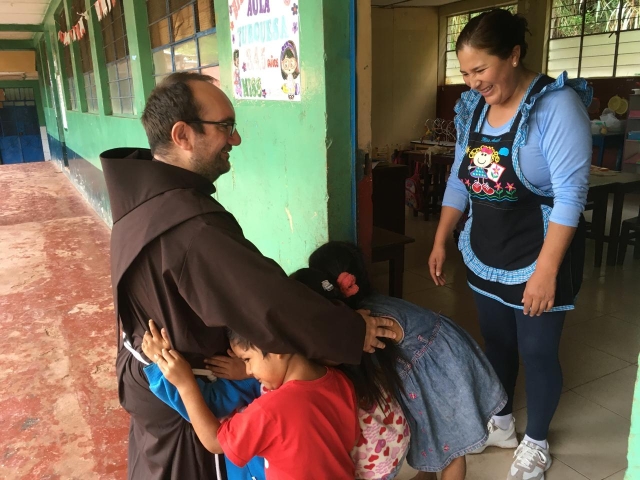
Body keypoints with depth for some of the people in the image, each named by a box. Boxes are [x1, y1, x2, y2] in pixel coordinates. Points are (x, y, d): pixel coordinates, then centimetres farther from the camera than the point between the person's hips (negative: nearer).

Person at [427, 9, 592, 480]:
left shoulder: (557, 104, -17)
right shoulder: (473, 107, 2)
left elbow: (570, 193, -20)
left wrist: (546, 269, -23)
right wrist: (440, 242, 8)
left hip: (539, 253, -6)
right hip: (484, 252, 6)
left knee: (537, 351, 8)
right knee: (496, 342, 18)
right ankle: (501, 424, 40)